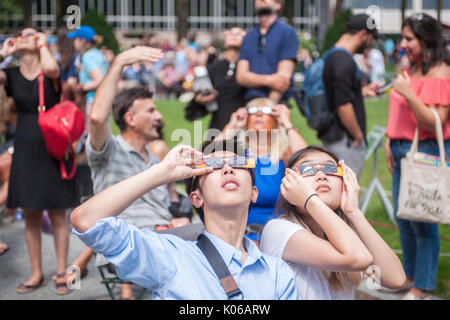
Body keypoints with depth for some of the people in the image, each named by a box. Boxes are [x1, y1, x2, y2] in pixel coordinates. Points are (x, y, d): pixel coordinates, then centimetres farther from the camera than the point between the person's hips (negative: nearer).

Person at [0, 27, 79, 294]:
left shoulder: (50, 72, -3)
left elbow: (50, 68, -29)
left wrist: (43, 44, -11)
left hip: (52, 150, -3)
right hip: (25, 150, 4)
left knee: (58, 214, 4)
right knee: (31, 216, 9)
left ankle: (61, 273, 14)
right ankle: (36, 273, 20)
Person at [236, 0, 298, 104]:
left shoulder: (288, 32, 3)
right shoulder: (248, 37, 15)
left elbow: (283, 76, -6)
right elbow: (241, 76, 5)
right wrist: (268, 80, -13)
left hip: (277, 104, -3)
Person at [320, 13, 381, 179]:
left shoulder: (332, 56, 12)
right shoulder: (344, 62, -20)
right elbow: (343, 106, -24)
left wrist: (363, 91, 21)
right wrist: (358, 135, -14)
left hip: (331, 135, 10)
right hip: (345, 140, -10)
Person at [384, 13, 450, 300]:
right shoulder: (411, 69, 12)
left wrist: (409, 94, -24)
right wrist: (390, 140, 13)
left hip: (427, 152, -9)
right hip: (402, 150, 9)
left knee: (422, 222, -3)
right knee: (403, 218, 15)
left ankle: (421, 289, 5)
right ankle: (410, 276, 30)